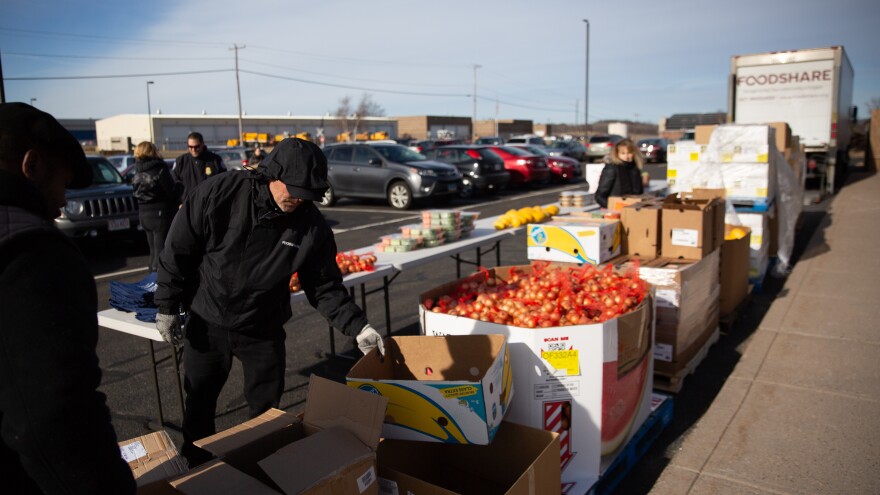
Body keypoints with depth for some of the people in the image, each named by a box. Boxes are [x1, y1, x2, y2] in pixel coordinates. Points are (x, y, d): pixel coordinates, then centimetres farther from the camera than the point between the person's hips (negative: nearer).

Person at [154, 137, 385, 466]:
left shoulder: (312, 224, -15)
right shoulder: (219, 193, -19)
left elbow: (325, 287, -8)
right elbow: (178, 250, -8)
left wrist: (358, 327, -18)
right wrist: (167, 306, -5)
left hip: (264, 331, 0)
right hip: (206, 324, 0)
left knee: (267, 410, 11)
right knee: (199, 404, 18)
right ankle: (194, 469, 43)